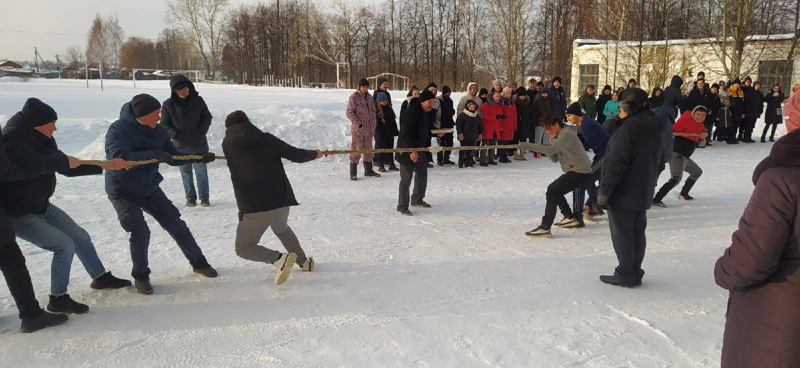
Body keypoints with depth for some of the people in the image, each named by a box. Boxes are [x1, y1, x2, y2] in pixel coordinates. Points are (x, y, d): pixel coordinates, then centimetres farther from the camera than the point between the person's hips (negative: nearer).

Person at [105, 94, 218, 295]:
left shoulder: (158, 131, -4)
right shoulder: (118, 130, -22)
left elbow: (174, 157, 4)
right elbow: (119, 158, -36)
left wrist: (199, 157, -8)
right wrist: (152, 154, -43)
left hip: (150, 188, 5)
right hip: (123, 192, -5)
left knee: (176, 225, 6)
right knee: (140, 232, -17)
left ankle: (198, 262, 22)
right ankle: (140, 276, 7)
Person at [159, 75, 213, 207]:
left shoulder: (198, 100, -3)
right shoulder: (168, 105, -4)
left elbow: (207, 117, 4)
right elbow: (164, 124, 1)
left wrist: (201, 131, -8)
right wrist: (176, 135, -11)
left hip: (199, 144, 0)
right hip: (180, 146, 0)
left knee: (201, 171, 5)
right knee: (186, 173, 10)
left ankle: (204, 197, 15)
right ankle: (190, 197, 21)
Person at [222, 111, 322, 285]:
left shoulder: (227, 144, 3)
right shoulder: (266, 139, -1)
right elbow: (297, 155, 3)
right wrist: (315, 154, 21)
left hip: (253, 207, -3)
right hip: (280, 201, 3)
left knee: (243, 248, 13)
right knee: (282, 229, 35)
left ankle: (279, 258, -10)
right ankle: (304, 261, 37)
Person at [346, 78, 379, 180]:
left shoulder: (369, 97, 13)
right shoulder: (354, 97, -7)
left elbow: (373, 112, 19)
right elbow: (349, 113, -10)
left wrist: (373, 127, 14)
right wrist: (359, 123, -18)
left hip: (369, 128, 7)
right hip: (358, 129, -7)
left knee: (368, 149, 14)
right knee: (356, 149, -6)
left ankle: (368, 171, 25)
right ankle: (353, 173, 0)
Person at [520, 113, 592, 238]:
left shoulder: (567, 134, -18)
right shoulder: (556, 137, 12)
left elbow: (552, 149, -34)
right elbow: (554, 159, 9)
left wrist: (528, 146, -35)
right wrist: (545, 150, -11)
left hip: (580, 172, -11)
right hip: (573, 171, 11)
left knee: (552, 193, -19)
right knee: (554, 190, 23)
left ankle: (544, 228, -21)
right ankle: (571, 218, 32)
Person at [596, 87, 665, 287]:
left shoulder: (628, 129, -19)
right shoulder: (655, 130, 10)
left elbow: (616, 164, -23)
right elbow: (659, 163, 19)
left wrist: (604, 190, -19)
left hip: (623, 193, -9)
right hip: (643, 193, 9)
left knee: (622, 234, 0)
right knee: (637, 233, 14)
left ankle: (625, 275, 7)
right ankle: (635, 273, 22)